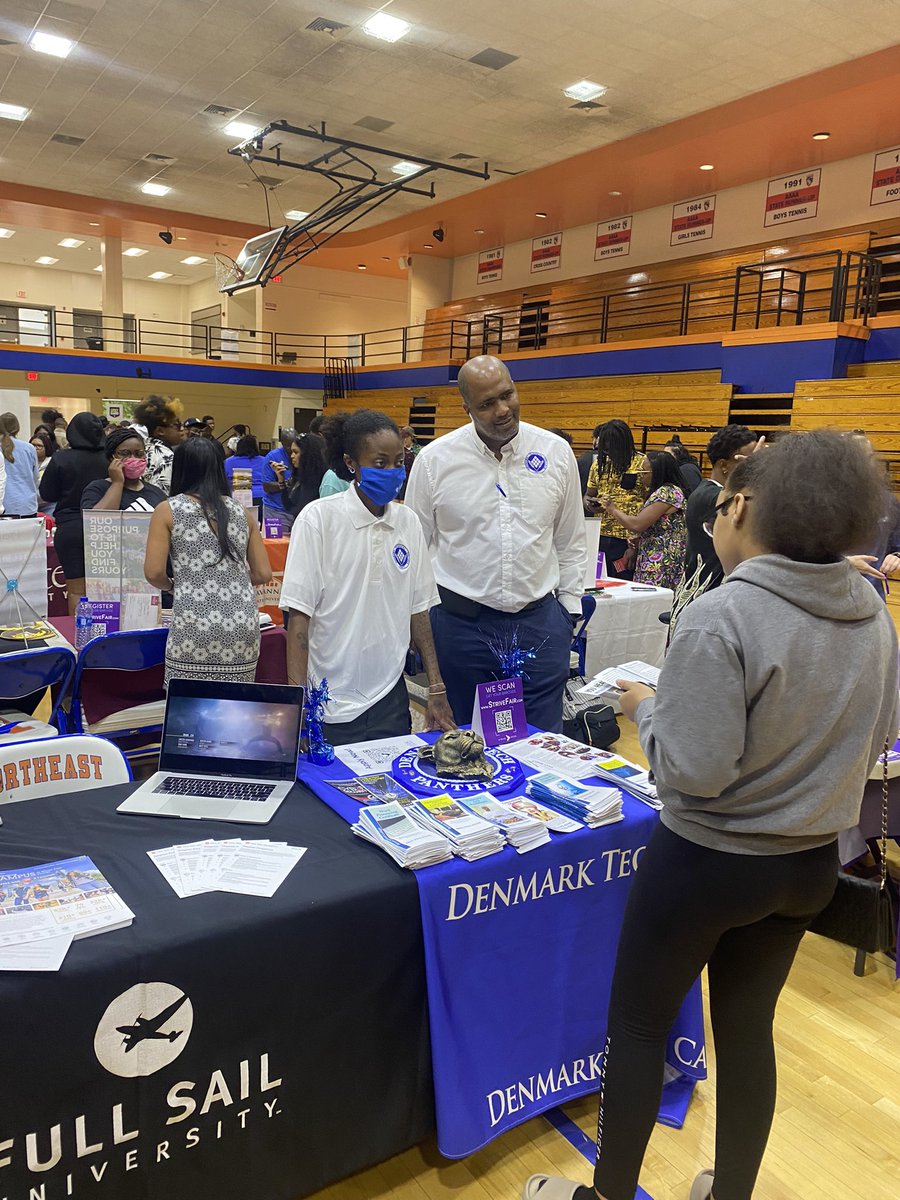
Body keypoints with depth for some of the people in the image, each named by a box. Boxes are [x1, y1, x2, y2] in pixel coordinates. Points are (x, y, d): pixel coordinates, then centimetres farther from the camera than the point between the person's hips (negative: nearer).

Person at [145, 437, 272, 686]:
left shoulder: (168, 510, 5)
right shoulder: (240, 512, 14)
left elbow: (154, 573, -3)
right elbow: (263, 574, 12)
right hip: (244, 627, 3)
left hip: (194, 629, -3)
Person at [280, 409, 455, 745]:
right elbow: (300, 614, -11)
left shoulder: (408, 522, 3)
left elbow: (417, 610, 8)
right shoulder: (319, 518, -10)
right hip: (330, 705, -4)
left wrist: (437, 691, 7)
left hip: (390, 699, 4)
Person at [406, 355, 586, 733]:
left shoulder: (556, 453, 1)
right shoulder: (434, 460, -4)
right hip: (460, 623, -1)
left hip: (540, 621, 1)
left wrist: (569, 609, 8)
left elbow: (570, 543, 9)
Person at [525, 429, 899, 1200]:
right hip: (812, 861, 6)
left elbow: (694, 770, -25)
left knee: (638, 1024, 15)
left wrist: (647, 707, -9)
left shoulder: (721, 619, -26)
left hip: (709, 862, -6)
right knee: (747, 1024, 23)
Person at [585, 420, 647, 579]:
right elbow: (588, 495, 21)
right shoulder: (599, 463, 12)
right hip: (600, 537, 5)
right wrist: (588, 503, -5)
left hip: (629, 539, -5)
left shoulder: (642, 463, -4)